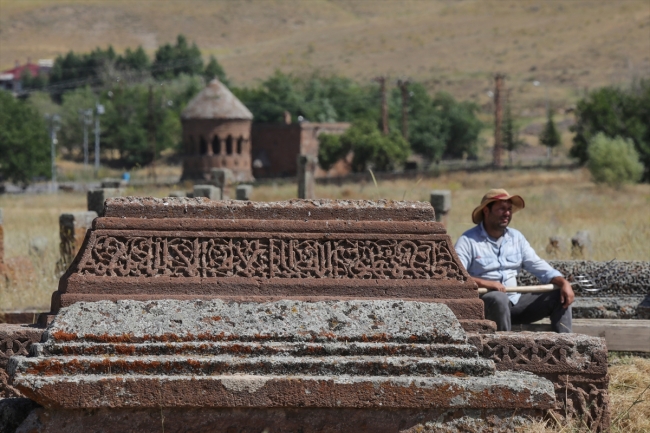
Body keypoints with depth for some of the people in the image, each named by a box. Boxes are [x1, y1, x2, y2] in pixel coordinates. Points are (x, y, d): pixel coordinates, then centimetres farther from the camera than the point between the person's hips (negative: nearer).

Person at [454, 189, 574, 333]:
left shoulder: (516, 238, 16)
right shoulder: (468, 241, -4)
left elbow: (540, 267, 13)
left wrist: (564, 282, -5)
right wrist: (484, 283, -29)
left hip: (514, 302, 6)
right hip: (486, 304, -6)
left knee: (560, 297, -6)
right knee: (499, 298, -39)